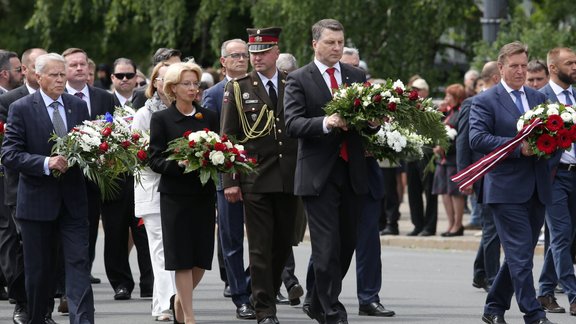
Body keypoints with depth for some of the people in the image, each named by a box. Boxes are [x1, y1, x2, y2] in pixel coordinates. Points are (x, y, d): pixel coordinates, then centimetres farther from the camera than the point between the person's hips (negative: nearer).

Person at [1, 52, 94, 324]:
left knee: (79, 264, -7)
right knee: (39, 270, 7)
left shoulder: (79, 106, 8)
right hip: (38, 201, -2)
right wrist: (46, 163, -23)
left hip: (73, 200, 2)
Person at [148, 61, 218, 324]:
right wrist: (178, 164, -21)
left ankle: (181, 300, 27)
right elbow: (155, 160, -4)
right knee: (182, 258, -3)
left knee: (201, 257, 3)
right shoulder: (161, 119, 0)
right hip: (175, 196, -3)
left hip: (204, 194, 3)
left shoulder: (209, 117, 9)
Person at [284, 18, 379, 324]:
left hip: (352, 173, 5)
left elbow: (370, 120, 13)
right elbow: (292, 123, -12)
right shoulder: (298, 79, -2)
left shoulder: (357, 76, 12)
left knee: (346, 244, 10)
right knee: (327, 247, -7)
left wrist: (373, 123, -11)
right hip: (318, 175, -5)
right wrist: (325, 123, -28)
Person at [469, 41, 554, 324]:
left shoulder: (538, 98, 16)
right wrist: (518, 147, -21)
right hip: (507, 190, -6)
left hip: (537, 190, 6)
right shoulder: (486, 101, -3)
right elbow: (477, 139, -14)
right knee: (521, 254, -9)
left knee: (518, 254, 12)